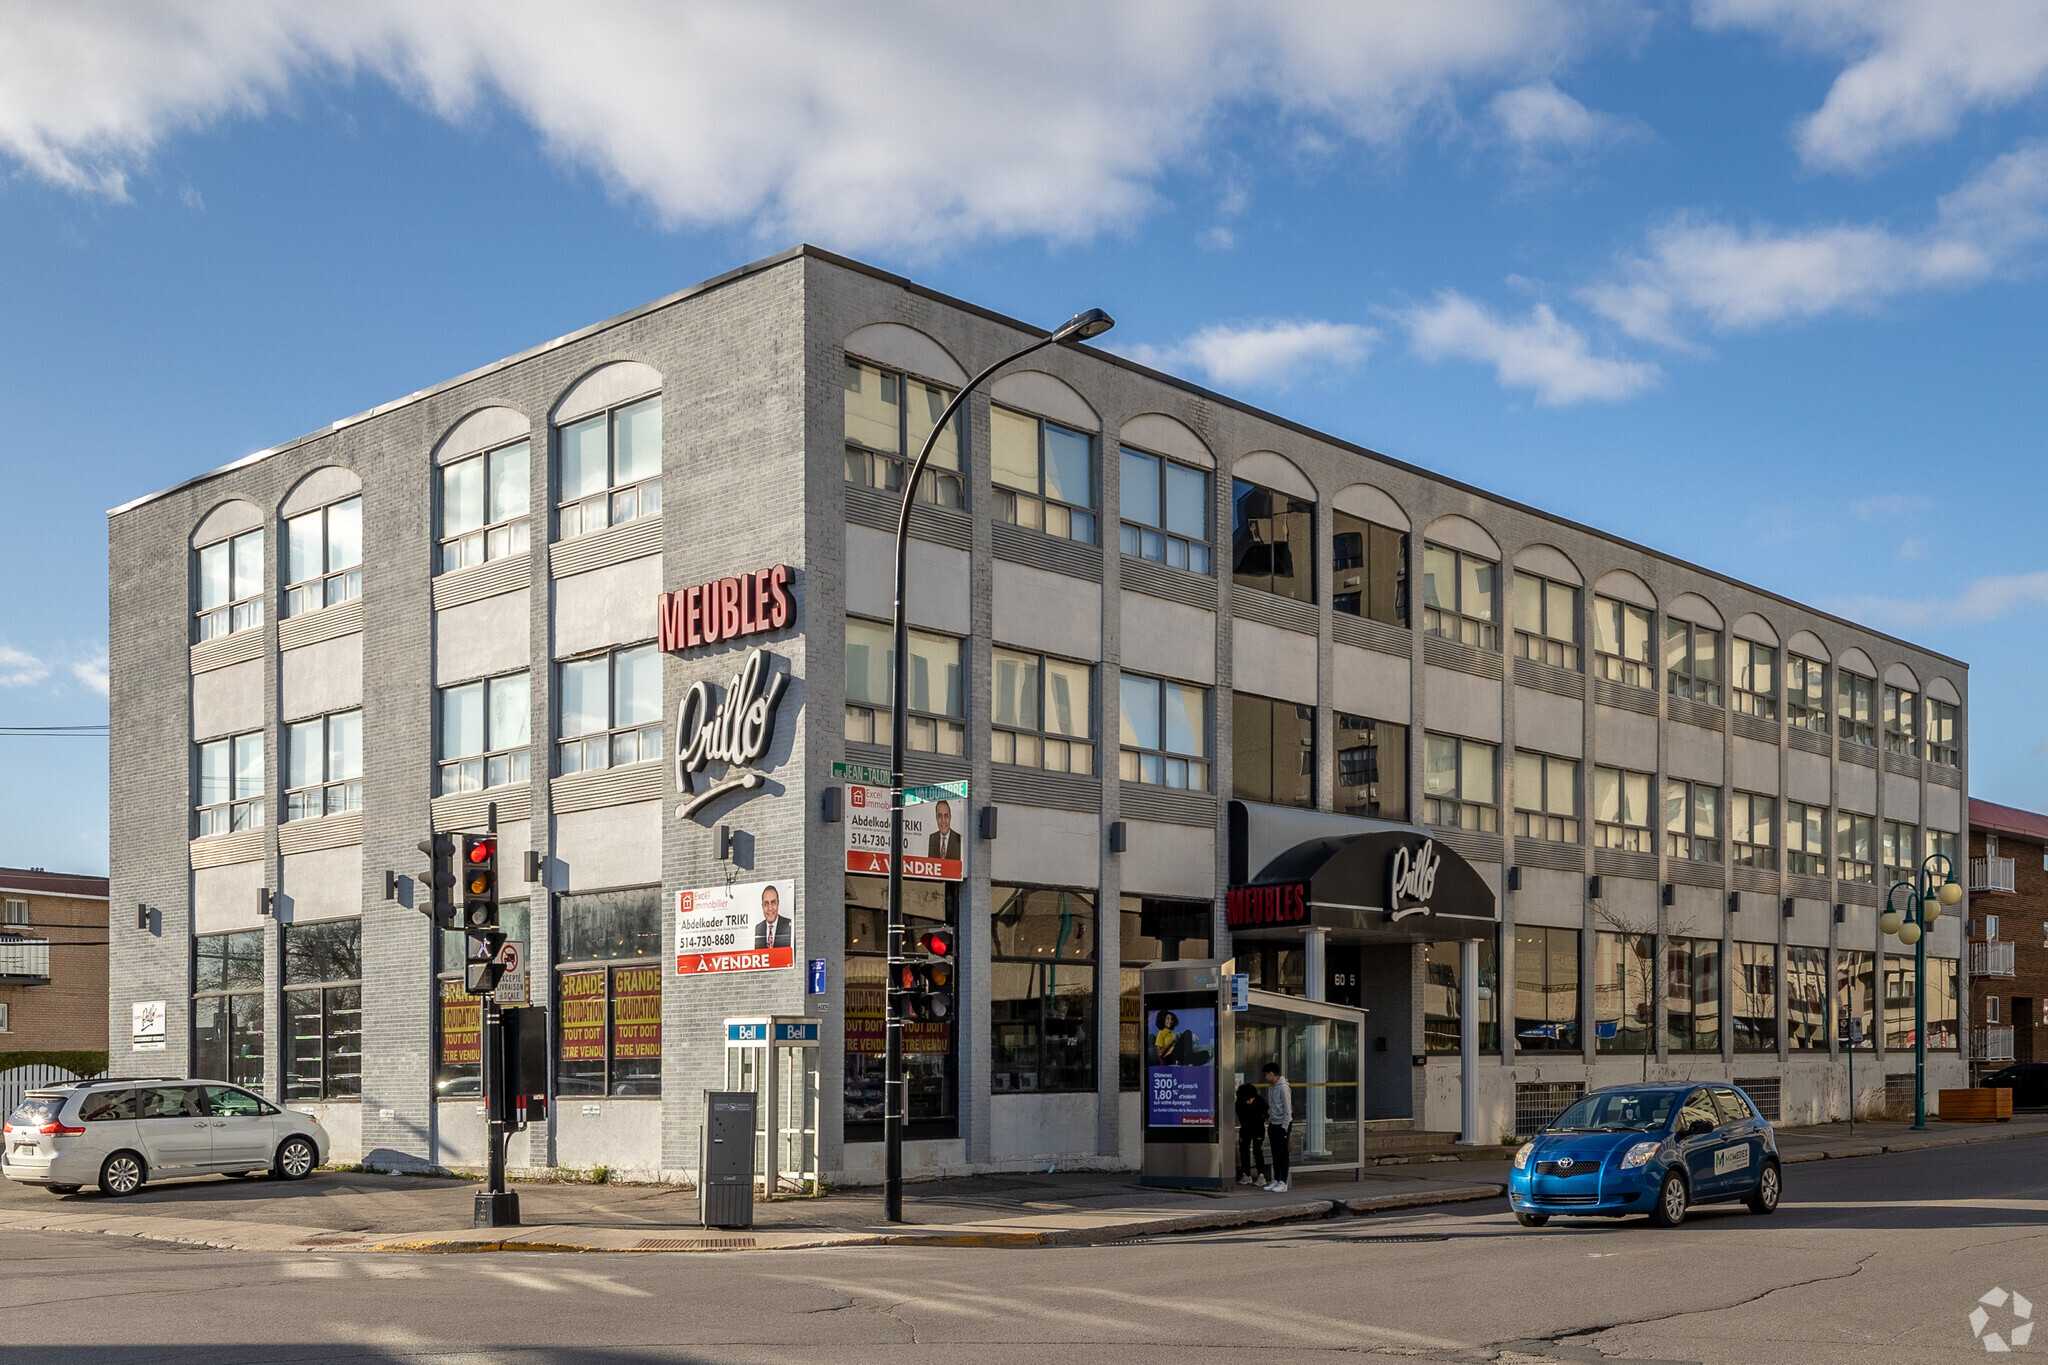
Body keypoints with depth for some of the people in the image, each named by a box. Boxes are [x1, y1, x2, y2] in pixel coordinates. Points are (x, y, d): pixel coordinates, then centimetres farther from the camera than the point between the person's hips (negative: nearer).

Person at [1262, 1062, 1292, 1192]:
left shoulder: (1283, 1088, -15)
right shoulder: (1270, 1087, 10)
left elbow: (1287, 1108, -15)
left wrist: (1285, 1126, -16)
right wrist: (1268, 1121, 11)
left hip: (1282, 1124, -8)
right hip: (1273, 1124, 8)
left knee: (1283, 1154, -4)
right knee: (1275, 1154, 11)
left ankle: (1283, 1183, -3)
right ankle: (1276, 1181, 16)